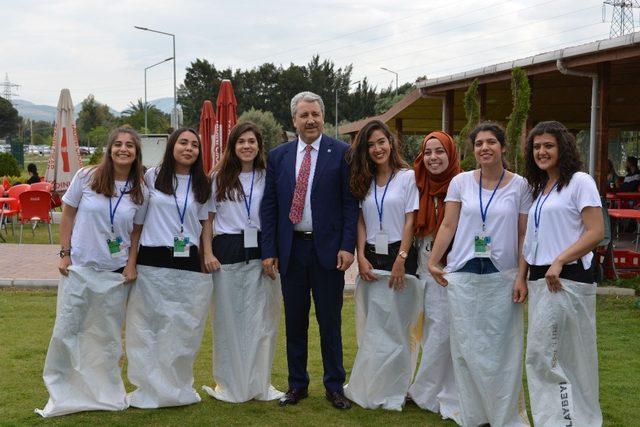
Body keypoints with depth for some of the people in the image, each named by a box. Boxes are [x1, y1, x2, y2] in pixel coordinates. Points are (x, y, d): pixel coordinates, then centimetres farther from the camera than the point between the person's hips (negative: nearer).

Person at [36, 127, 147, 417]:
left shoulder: (140, 192, 0)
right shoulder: (86, 177, -6)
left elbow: (137, 230, 8)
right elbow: (68, 214, 2)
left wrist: (131, 264, -1)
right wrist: (65, 253, -2)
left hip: (115, 273, 1)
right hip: (79, 267, -1)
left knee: (108, 337, 11)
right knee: (67, 331, 3)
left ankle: (107, 393, 26)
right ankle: (61, 390, 20)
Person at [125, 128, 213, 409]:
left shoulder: (202, 185, 10)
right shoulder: (152, 177, 5)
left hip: (188, 264, 1)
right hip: (152, 261, -1)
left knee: (184, 328, 4)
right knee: (149, 325, 2)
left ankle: (178, 386, 19)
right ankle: (150, 387, 13)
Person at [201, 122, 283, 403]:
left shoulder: (267, 177, 6)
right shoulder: (219, 178, 6)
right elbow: (207, 218, 7)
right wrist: (207, 252, -3)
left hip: (260, 251, 1)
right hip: (227, 252, 0)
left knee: (261, 318, 4)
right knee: (228, 318, 4)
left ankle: (259, 382, 16)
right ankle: (229, 384, 16)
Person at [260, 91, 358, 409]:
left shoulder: (341, 153, -2)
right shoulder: (278, 156, 6)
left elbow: (350, 203, -4)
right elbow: (269, 206, 6)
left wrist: (347, 246, -11)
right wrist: (269, 251, -1)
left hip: (328, 249, -3)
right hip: (290, 249, 3)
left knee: (330, 322, 6)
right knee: (294, 321, 11)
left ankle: (334, 386, 19)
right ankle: (297, 384, 24)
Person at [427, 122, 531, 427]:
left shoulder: (519, 185, 2)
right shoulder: (461, 182, 4)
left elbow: (524, 235, 2)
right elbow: (448, 226, 4)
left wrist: (523, 277, -4)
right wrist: (433, 261, -6)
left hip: (503, 277, -1)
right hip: (463, 276, 1)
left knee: (502, 349, 3)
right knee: (467, 347, 6)